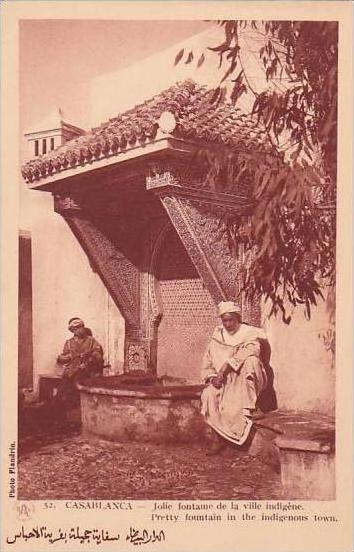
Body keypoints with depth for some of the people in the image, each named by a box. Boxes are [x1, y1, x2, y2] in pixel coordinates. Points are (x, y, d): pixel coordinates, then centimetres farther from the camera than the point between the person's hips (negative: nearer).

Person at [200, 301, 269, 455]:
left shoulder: (250, 334, -1)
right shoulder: (217, 337, 11)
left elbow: (249, 352, -22)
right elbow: (207, 364, 11)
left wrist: (225, 368, -28)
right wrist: (212, 377, -10)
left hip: (246, 380, -3)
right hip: (224, 381, 4)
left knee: (250, 361, -35)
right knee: (209, 395, -27)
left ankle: (248, 409, -33)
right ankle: (219, 438, -14)